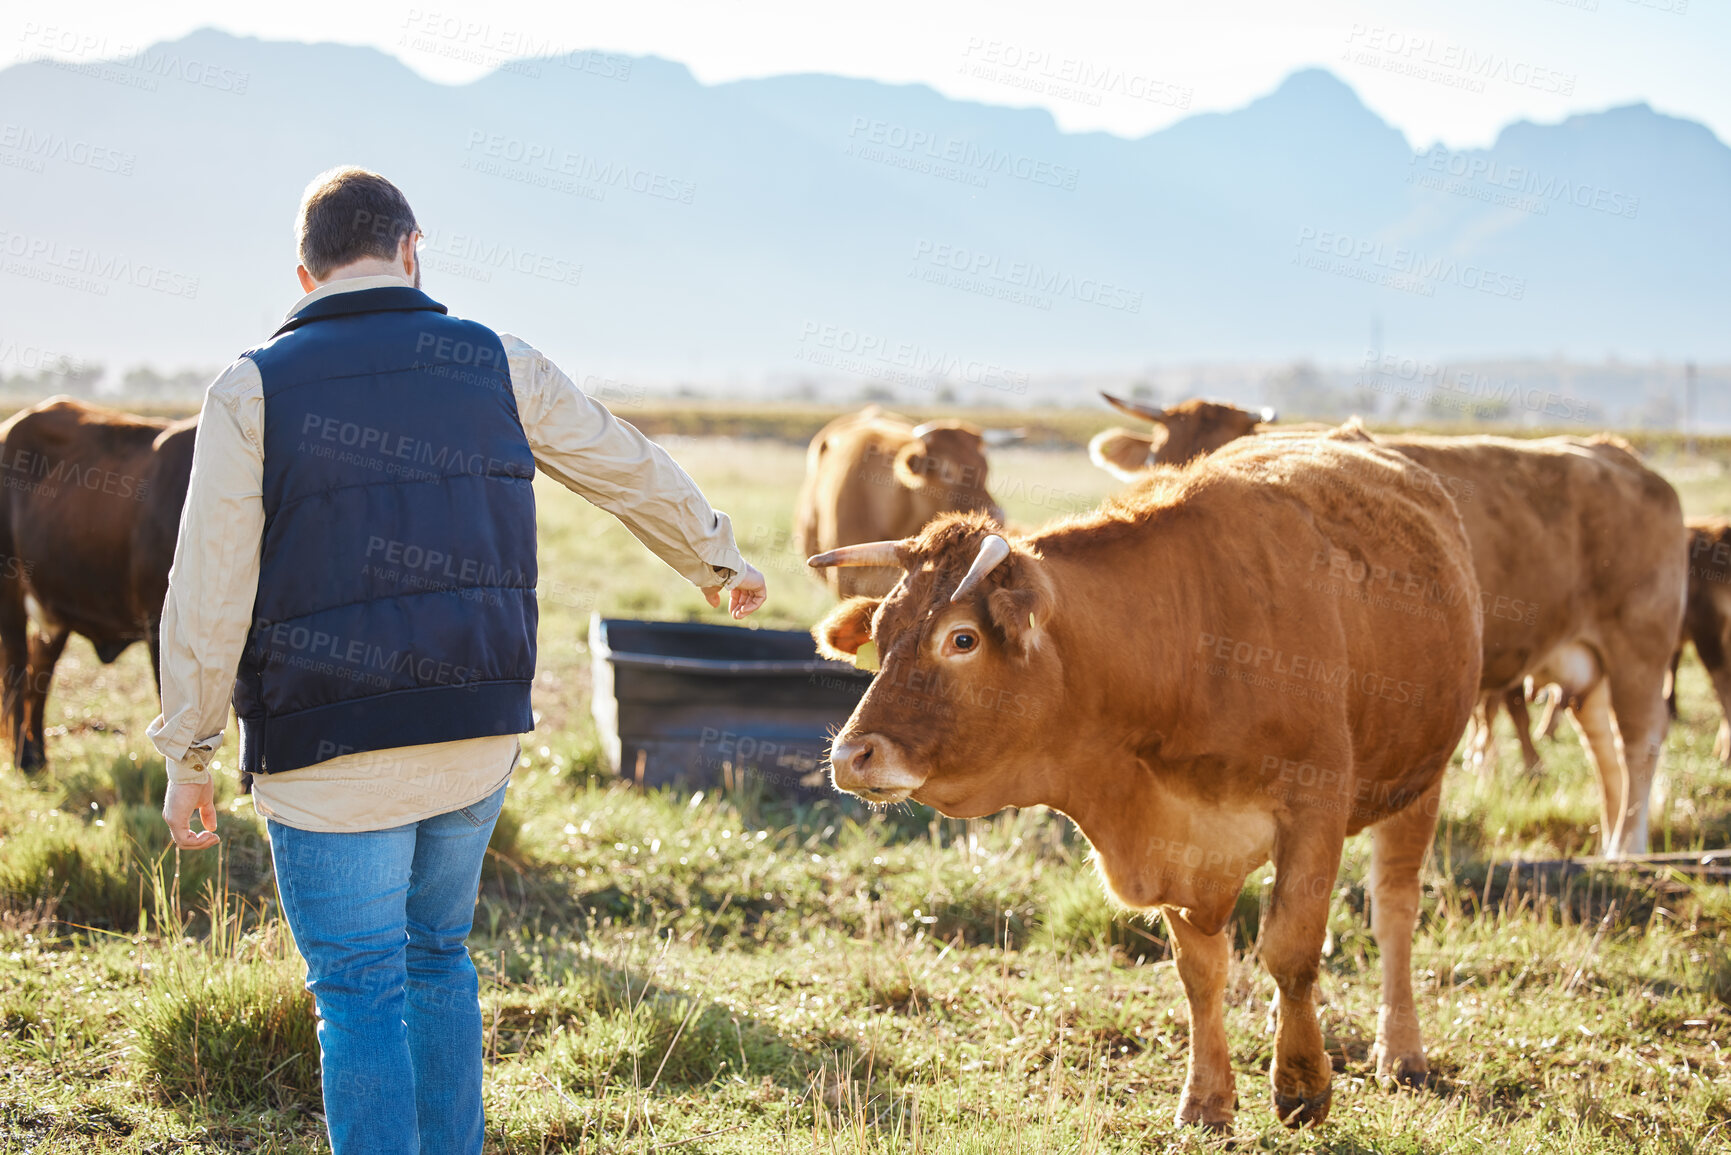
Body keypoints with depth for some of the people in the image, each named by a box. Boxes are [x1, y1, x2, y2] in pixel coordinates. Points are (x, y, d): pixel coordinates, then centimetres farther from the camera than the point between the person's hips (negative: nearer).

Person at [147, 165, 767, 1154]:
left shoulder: (255, 390, -4)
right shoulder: (501, 367, 5)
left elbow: (210, 589, -7)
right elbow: (638, 472, 18)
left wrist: (189, 753, 0)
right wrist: (720, 561, 35)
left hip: (331, 754, -4)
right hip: (479, 736, 4)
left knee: (361, 989, 1)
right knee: (438, 958, 20)